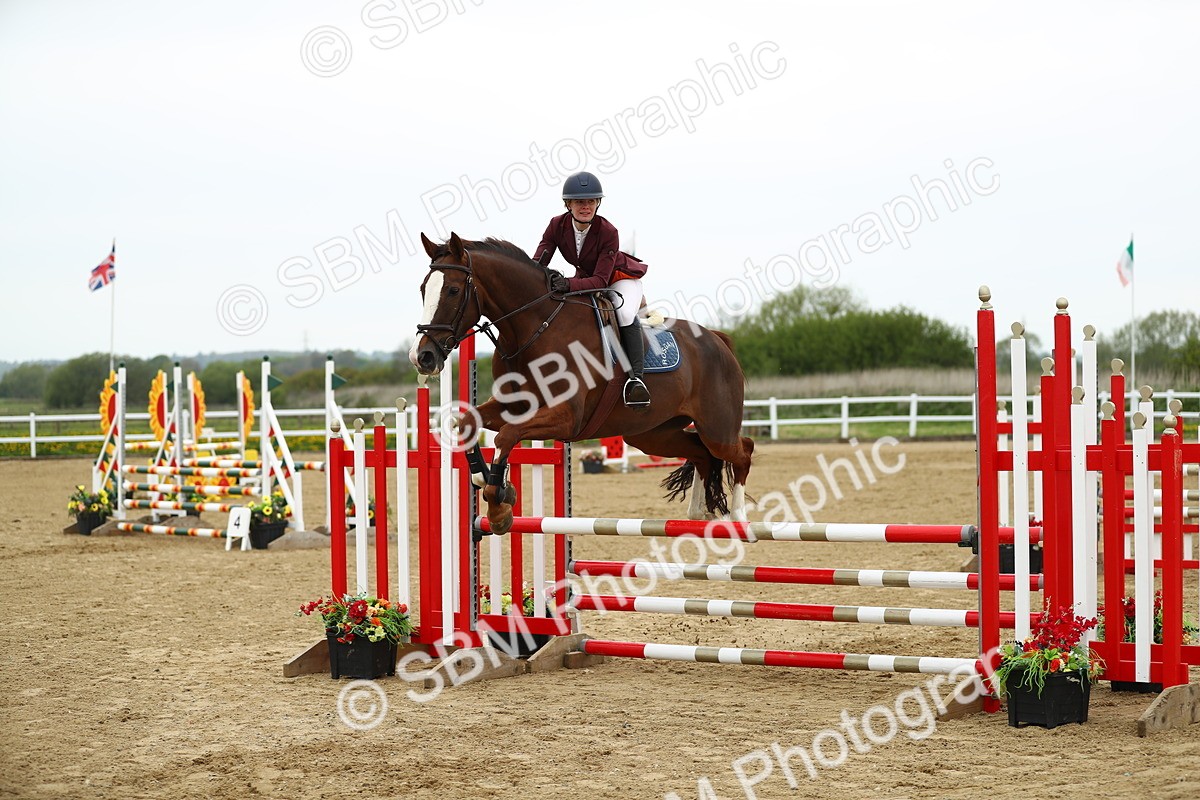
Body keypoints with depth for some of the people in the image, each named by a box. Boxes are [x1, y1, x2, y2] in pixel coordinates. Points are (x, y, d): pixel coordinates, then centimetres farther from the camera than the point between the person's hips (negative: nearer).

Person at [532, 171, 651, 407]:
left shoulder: (608, 232, -31)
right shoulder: (557, 226, -19)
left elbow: (600, 280, -35)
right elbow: (538, 263, -22)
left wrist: (569, 285, -53)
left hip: (620, 277, -6)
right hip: (584, 278, 6)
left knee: (624, 313, -33)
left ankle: (635, 377, -31)